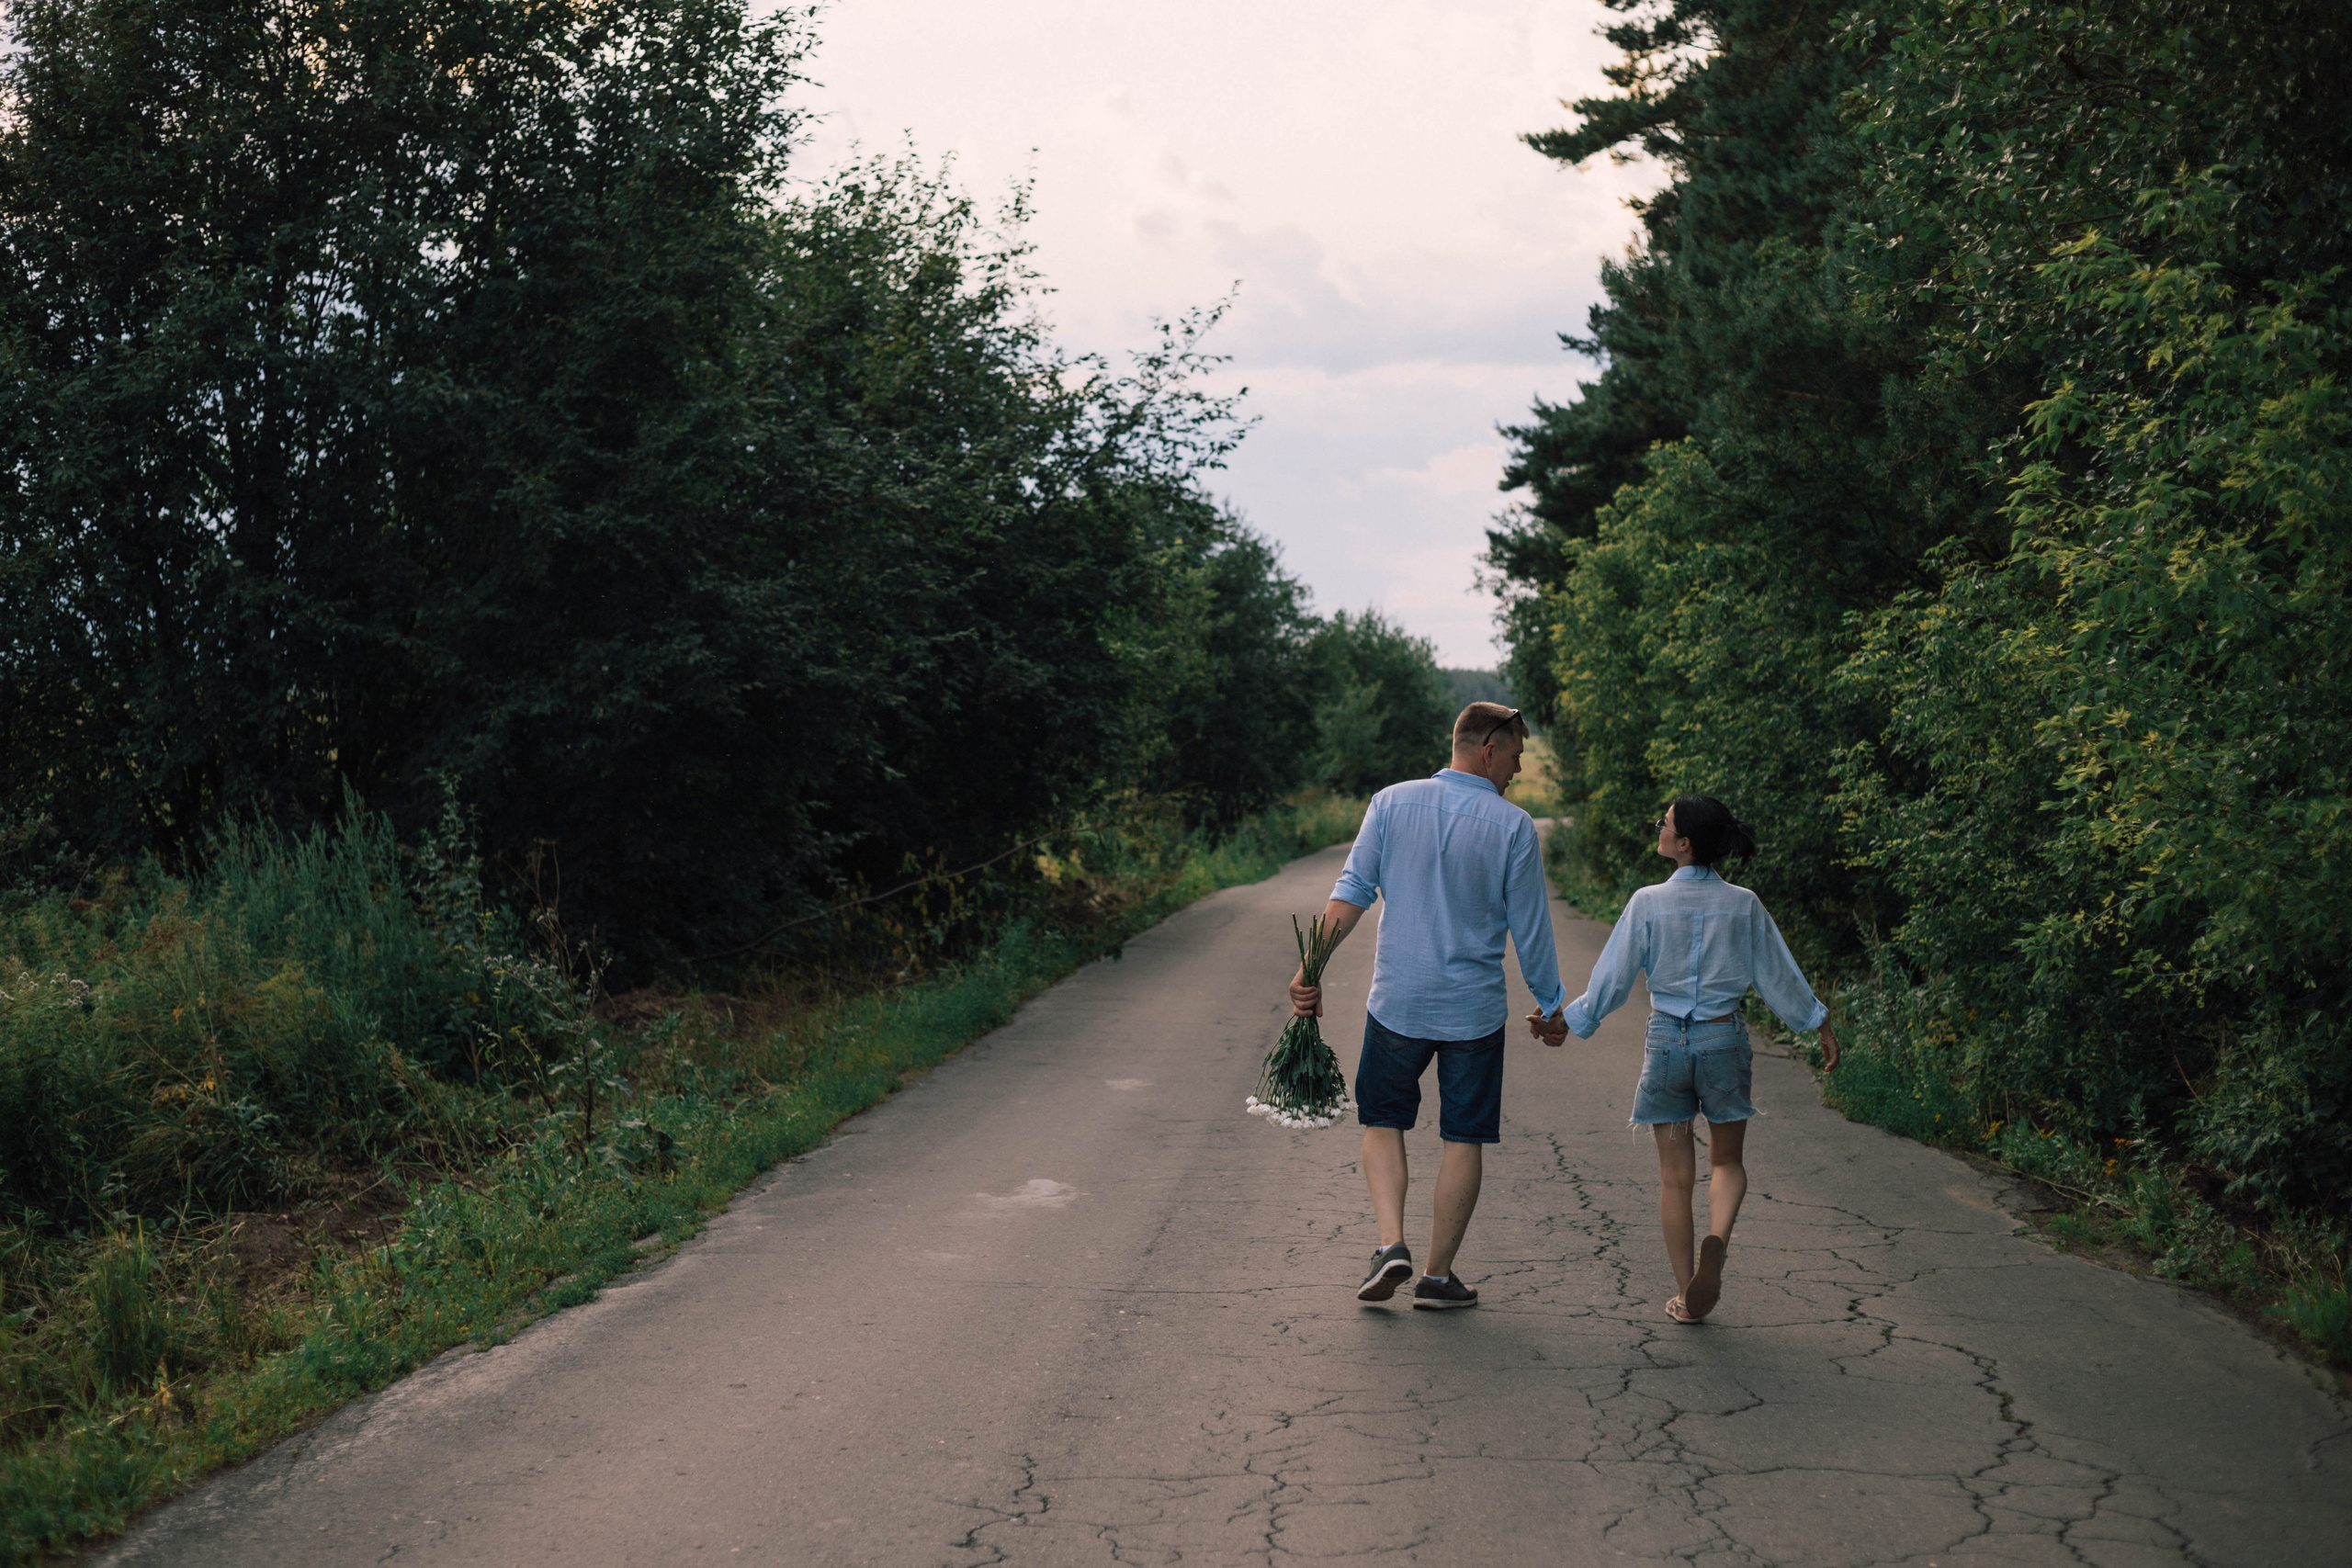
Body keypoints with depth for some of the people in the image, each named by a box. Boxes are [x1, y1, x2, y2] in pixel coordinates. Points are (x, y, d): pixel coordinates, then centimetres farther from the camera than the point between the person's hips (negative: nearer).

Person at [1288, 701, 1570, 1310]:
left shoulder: (1393, 803, -1)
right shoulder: (1513, 827, -7)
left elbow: (1353, 891, -7)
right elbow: (1531, 927, -2)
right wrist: (1551, 1008, 9)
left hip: (1397, 1002, 2)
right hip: (1475, 1008, -2)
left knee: (1383, 1121, 17)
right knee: (1465, 1137, 9)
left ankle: (1392, 1242, 0)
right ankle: (1438, 1274, 12)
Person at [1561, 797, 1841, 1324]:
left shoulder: (1648, 903, -9)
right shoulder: (1743, 905, -4)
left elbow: (1612, 978, -4)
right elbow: (1778, 975, 4)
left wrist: (1570, 1022, 10)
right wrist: (1821, 1025, 17)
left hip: (1666, 1042, -1)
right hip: (1724, 1039, 1)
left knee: (1675, 1174, 9)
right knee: (1728, 1161, 16)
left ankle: (1685, 1295, 11)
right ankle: (1717, 1239, -14)